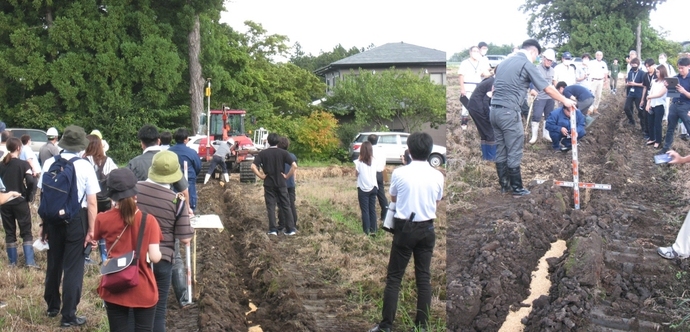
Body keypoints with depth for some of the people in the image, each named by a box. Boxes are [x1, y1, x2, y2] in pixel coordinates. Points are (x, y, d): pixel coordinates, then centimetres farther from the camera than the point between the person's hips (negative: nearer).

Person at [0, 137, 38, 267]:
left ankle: (12, 262, 12)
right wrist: (29, 196, -7)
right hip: (20, 202, -3)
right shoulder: (23, 164, -9)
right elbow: (31, 181, -19)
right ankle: (30, 261, -3)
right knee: (26, 232, 4)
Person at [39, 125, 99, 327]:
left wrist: (44, 224, 14)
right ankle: (68, 316, 7)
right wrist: (91, 231, -6)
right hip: (76, 219, -4)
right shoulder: (85, 166, -11)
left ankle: (52, 307, 36)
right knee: (73, 267, 4)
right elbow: (91, 203, -12)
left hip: (53, 218, 4)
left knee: (54, 263, 19)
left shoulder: (49, 164, -2)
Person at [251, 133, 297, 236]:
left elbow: (253, 167, -12)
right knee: (286, 206, 8)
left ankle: (273, 229, 1)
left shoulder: (262, 153, -2)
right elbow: (294, 166, -13)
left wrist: (261, 176, -3)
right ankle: (290, 229, 8)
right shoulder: (283, 153, -4)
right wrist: (287, 176, -4)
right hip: (281, 184, 0)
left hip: (269, 184, 0)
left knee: (270, 207, 6)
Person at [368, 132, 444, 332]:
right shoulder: (437, 176, -3)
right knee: (424, 277, 9)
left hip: (405, 228, -3)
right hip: (427, 229, 3)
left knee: (394, 277, 3)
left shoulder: (399, 173, -11)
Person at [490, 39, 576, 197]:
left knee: (501, 150, 14)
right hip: (508, 112, -8)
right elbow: (548, 89, -3)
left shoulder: (505, 61, 18)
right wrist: (565, 100, 10)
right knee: (514, 152, 1)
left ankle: (504, 184, 21)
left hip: (495, 110, 8)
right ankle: (517, 188, 7)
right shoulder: (527, 64, -6)